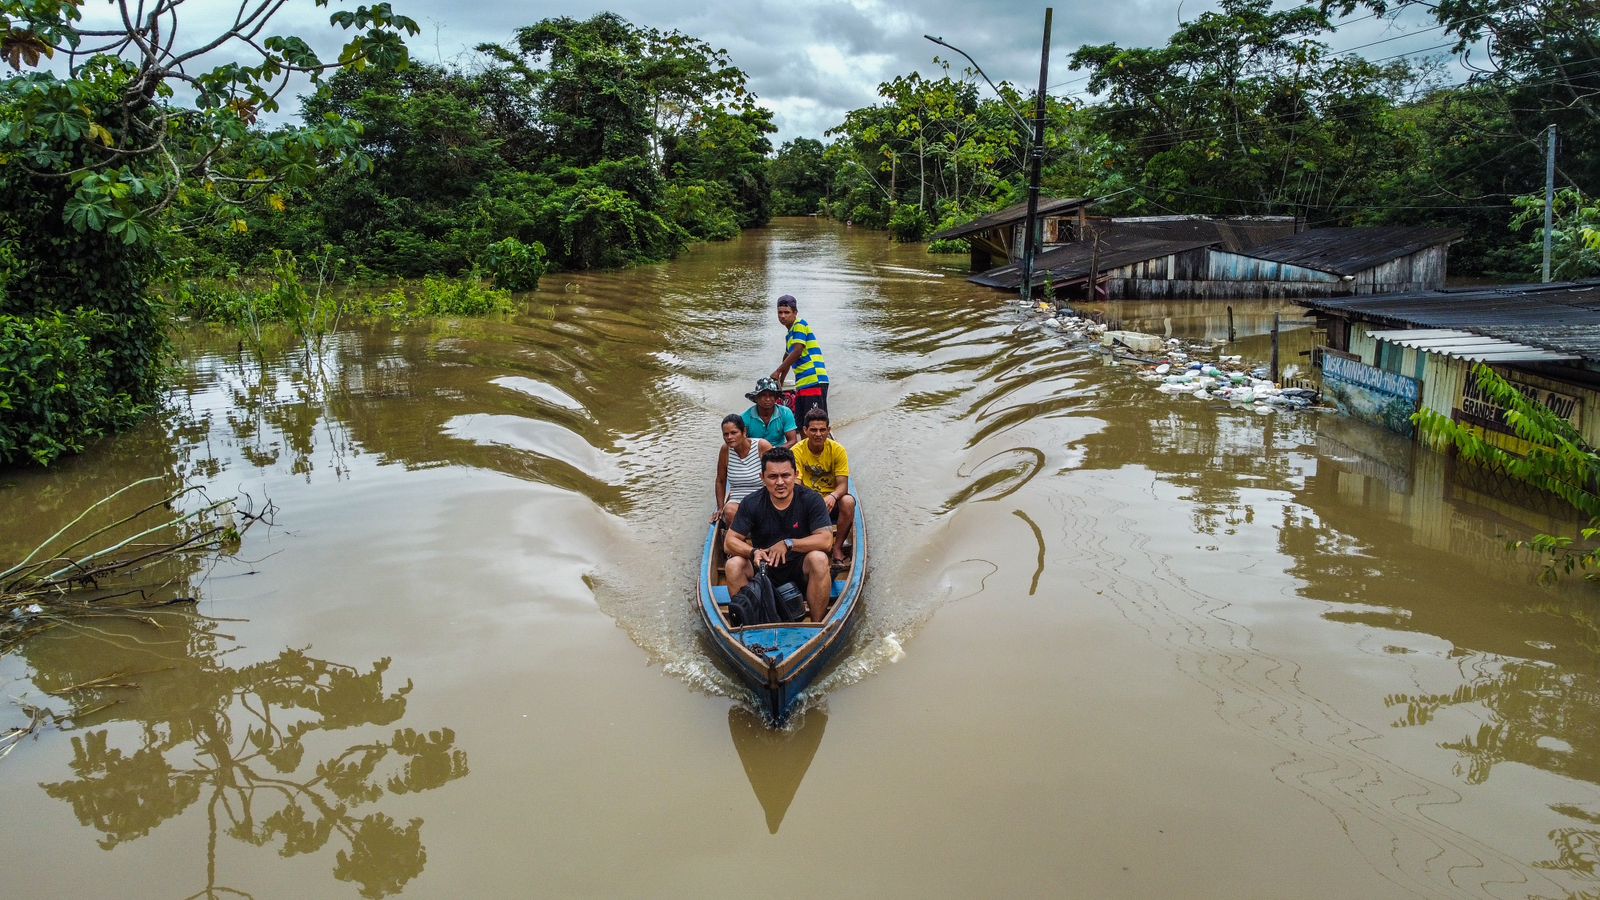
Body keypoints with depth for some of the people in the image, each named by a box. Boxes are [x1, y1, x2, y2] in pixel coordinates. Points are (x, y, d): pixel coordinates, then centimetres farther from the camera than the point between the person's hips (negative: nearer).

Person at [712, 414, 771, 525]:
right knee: (729, 511, -31)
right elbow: (720, 481, 14)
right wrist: (720, 508, 11)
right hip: (736, 501, 3)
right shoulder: (726, 450, 1)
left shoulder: (762, 447, -9)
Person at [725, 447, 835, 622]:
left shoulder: (810, 499, -11)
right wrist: (753, 552, -29)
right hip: (763, 566, 2)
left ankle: (817, 624, -19)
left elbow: (826, 540, -21)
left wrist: (788, 544, -27)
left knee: (818, 559, -32)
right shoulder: (751, 504, -7)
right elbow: (729, 542, -9)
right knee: (734, 565, -25)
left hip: (799, 568, -1)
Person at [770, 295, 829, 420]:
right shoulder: (790, 335, 22)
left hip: (814, 382, -10)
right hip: (802, 385, 10)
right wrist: (779, 383, 39)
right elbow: (788, 358, 34)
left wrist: (777, 371, -10)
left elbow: (797, 352, -16)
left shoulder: (800, 325, -5)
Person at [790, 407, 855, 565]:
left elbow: (843, 484, -13)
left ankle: (837, 547, -16)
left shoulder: (837, 450, -7)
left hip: (832, 500, 0)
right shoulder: (797, 451, -8)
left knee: (848, 502, -33)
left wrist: (833, 496, -37)